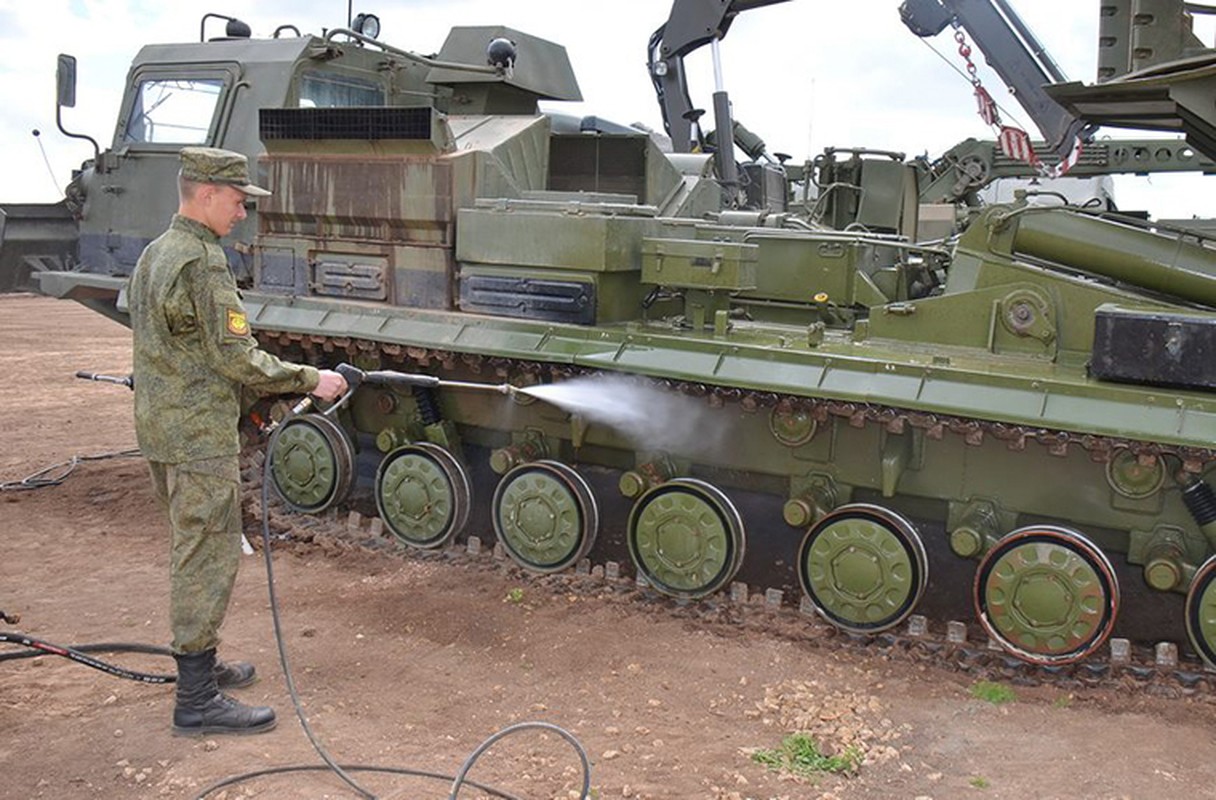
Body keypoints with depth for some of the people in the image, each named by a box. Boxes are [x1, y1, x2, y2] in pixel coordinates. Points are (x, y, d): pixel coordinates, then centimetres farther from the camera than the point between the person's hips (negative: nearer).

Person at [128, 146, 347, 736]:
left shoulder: (153, 254, 14)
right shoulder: (203, 261, -18)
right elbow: (236, 358, -20)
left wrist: (259, 391, 19)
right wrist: (311, 380, -11)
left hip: (159, 429, 10)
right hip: (200, 438, -10)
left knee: (192, 551, 19)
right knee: (207, 557, -4)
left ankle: (198, 663, 32)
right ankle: (198, 700, 2)